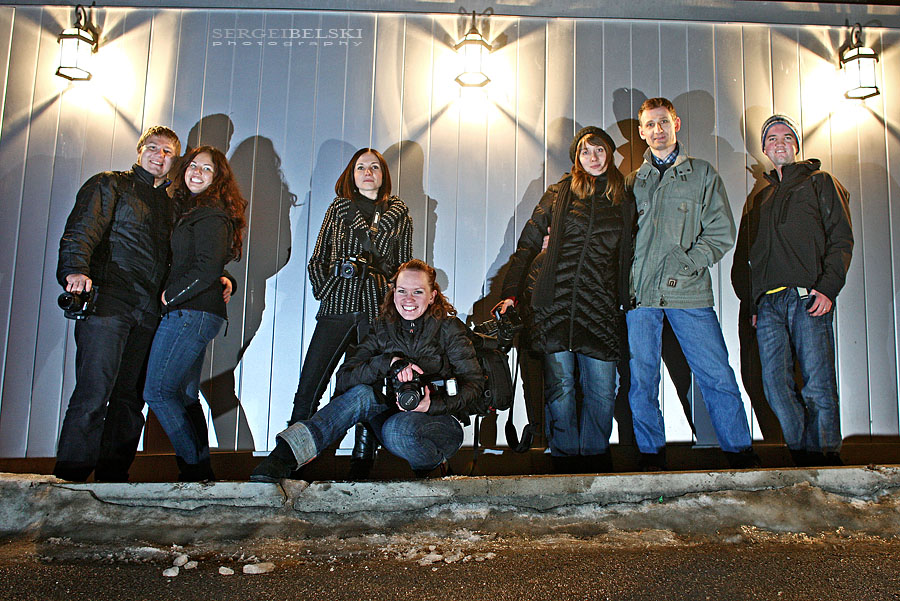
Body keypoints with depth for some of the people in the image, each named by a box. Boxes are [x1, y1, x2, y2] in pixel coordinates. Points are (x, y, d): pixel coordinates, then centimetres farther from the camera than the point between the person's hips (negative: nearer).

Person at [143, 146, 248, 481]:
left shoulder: (210, 214, -10)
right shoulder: (191, 209, 21)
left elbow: (208, 267, -19)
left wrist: (170, 295, -11)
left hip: (190, 312, -10)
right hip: (196, 314, 10)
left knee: (158, 392, -9)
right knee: (185, 395, 11)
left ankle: (194, 467, -4)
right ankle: (201, 469, 16)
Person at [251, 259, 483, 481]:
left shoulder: (449, 327, -4)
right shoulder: (383, 329, 4)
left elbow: (474, 382, -7)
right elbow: (344, 378, -8)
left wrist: (433, 405, -24)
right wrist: (389, 362, -26)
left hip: (440, 420, -3)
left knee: (397, 428, -38)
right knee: (361, 393, -27)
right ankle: (285, 456, -35)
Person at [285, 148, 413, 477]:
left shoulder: (399, 214, 15)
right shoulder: (339, 208, 15)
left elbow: (404, 264, 15)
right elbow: (318, 258, 14)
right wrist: (324, 292, 0)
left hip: (377, 309, 0)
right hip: (337, 306, 0)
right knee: (308, 389, -5)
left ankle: (361, 465, 8)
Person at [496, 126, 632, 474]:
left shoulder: (622, 200, 15)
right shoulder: (560, 193, 10)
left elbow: (626, 256, 19)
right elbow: (528, 243, 9)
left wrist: (627, 302, 11)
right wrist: (511, 292, 1)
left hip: (599, 303, 1)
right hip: (554, 299, -1)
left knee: (602, 389, -2)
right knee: (559, 383, -1)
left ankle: (595, 455, 16)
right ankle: (566, 458, 11)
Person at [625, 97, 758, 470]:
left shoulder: (703, 174, 10)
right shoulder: (633, 182, 17)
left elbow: (721, 232, 3)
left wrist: (685, 266, -9)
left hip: (689, 293, -2)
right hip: (640, 295, 2)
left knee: (718, 377, -4)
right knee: (641, 381, 2)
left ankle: (740, 453, 9)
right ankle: (651, 456, 14)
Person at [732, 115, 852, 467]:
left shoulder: (820, 183, 14)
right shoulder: (758, 200, 29)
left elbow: (841, 239, 3)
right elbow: (745, 257, 24)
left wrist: (828, 287, -12)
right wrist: (752, 302, 10)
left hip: (807, 298, -4)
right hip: (768, 304, 5)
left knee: (817, 384, -11)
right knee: (776, 385, -3)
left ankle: (826, 457, -2)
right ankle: (803, 455, 8)